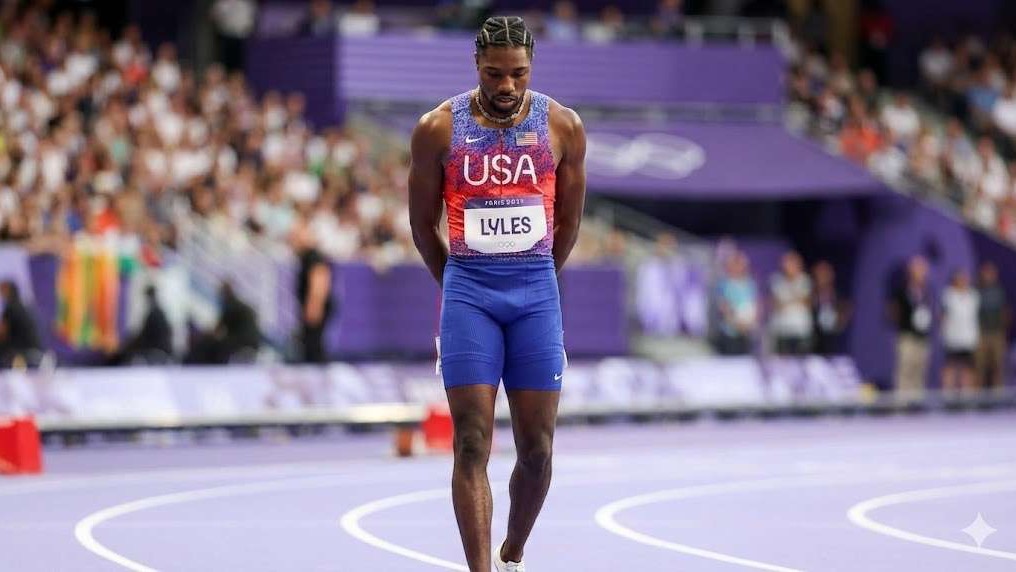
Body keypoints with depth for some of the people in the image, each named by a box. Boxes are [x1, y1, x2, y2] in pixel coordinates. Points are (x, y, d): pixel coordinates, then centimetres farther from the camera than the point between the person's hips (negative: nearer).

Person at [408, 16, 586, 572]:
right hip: (467, 291, -2)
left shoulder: (563, 126, 0)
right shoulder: (437, 129, -4)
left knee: (537, 447, 2)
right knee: (472, 445, -9)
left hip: (536, 292, 2)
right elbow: (422, 223, 8)